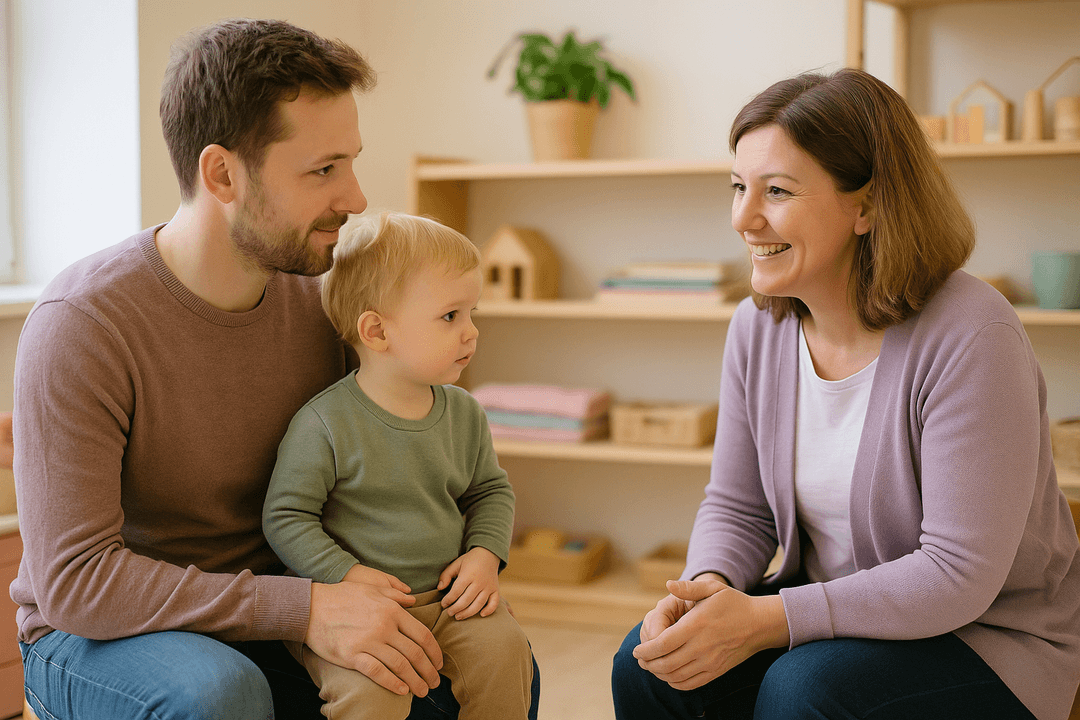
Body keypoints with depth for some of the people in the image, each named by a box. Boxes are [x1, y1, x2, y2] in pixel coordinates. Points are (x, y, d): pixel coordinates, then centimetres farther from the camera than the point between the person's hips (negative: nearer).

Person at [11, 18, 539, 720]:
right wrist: (305, 608, -33)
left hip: (266, 623, 5)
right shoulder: (81, 323, -23)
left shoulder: (321, 297, -5)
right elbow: (74, 578, -27)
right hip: (95, 636, -4)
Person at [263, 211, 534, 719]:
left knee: (503, 649, -18)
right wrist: (347, 574, -19)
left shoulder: (464, 414, 4)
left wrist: (485, 553, 0)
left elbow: (491, 490, 18)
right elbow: (286, 517, -9)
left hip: (445, 597, 5)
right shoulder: (325, 424, -14)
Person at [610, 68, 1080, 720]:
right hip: (836, 606, 5)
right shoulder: (758, 327, -3)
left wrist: (764, 620, -28)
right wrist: (708, 587, -18)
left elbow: (958, 574, -25)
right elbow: (738, 507, 5)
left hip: (991, 639, -5)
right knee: (649, 665, -14)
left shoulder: (971, 337, -24)